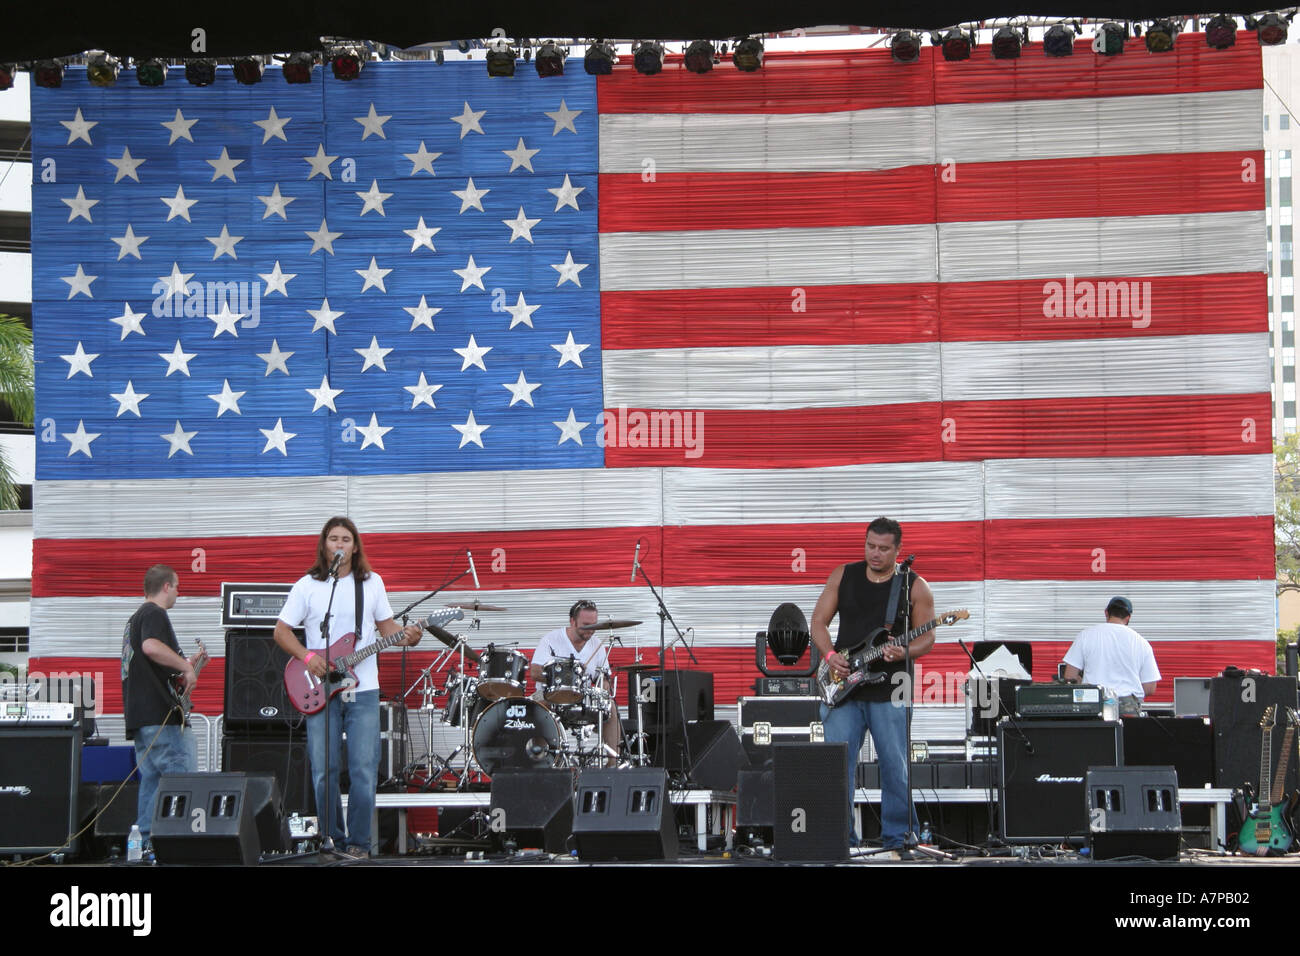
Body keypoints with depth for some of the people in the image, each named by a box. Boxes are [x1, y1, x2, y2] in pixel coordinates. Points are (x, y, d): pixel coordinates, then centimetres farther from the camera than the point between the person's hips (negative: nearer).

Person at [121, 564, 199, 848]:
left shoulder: (136, 617, 26)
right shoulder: (155, 614, -7)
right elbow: (151, 646, -28)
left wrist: (185, 665, 32)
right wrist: (186, 667, -19)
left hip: (138, 714, 10)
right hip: (160, 712, -10)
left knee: (151, 778, 9)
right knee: (182, 776, -12)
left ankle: (145, 839, 6)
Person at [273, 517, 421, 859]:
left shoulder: (372, 583, 9)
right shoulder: (308, 586, 3)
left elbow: (385, 625, 15)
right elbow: (281, 631, 5)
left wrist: (405, 638, -6)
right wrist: (307, 656, -10)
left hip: (362, 691, 1)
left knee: (364, 772, -5)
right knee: (323, 774, -1)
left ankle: (358, 844, 5)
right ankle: (332, 841, 13)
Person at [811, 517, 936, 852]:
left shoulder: (914, 586, 1)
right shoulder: (843, 576, 7)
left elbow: (927, 637, 1)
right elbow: (819, 621, 9)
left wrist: (904, 653, -20)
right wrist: (830, 655, -8)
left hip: (888, 690, -2)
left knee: (895, 767, 0)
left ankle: (898, 837, 12)